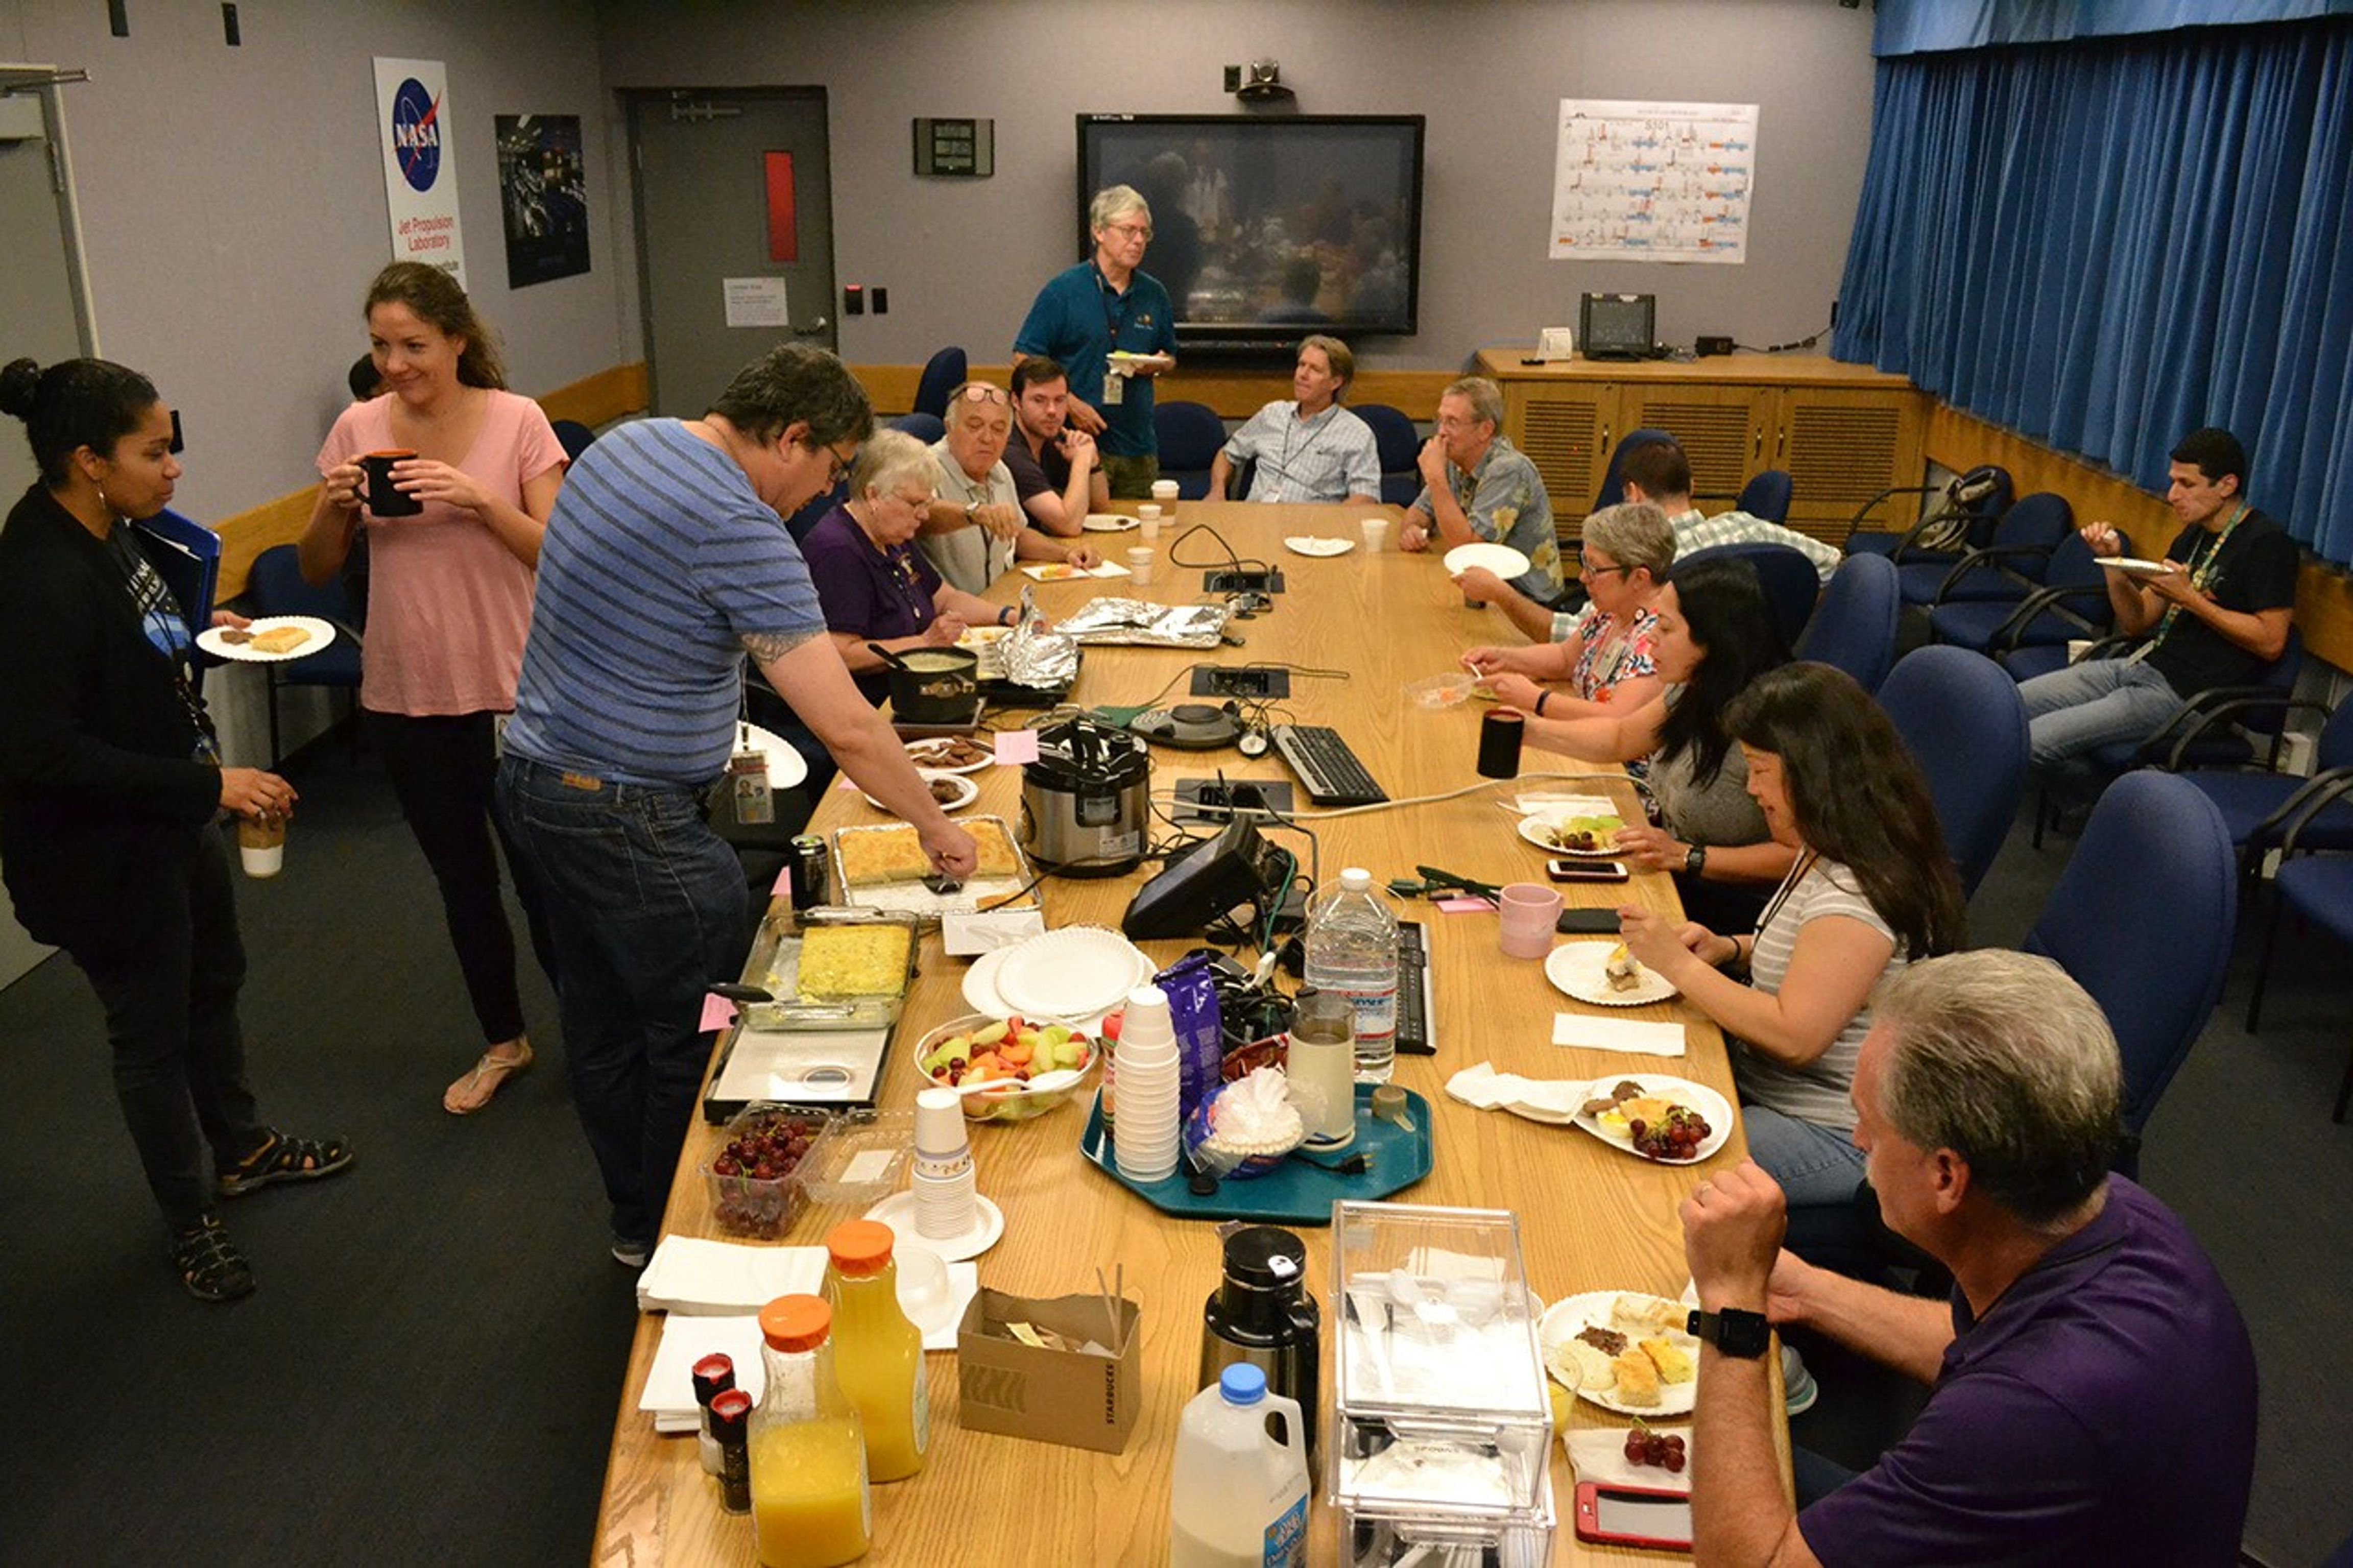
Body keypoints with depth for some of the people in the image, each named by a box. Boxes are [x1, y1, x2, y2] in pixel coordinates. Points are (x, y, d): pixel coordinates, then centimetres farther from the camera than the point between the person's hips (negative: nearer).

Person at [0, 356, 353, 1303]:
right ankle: (191, 1223, 31)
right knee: (153, 1031, 10)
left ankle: (240, 1150, 49)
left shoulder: (109, 534, -2)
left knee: (214, 982, 25)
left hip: (173, 820, 9)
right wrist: (207, 785, -28)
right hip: (103, 854, -9)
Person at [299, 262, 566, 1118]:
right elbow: (318, 570, 6)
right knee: (462, 882, 17)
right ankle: (502, 1041, 35)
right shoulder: (358, 430, 1)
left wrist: (480, 499, -25)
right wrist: (334, 507, -14)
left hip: (511, 688, -3)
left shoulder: (516, 421, -8)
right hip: (405, 696, 3)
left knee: (541, 876, 7)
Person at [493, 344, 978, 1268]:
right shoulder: (740, 530, -23)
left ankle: (634, 1223, 37)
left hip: (534, 775, 10)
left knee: (603, 1025, 21)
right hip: (624, 819, -10)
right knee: (696, 1043, 7)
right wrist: (935, 827, -13)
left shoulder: (624, 444, 5)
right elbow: (844, 727, -26)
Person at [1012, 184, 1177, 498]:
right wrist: (1071, 404, -15)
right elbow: (1025, 360, -5)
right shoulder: (1063, 291, -2)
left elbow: (1170, 359, 25)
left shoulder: (1154, 295, 12)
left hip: (1139, 448, 5)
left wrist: (1156, 364, 0)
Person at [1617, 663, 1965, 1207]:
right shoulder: (1826, 855, 6)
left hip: (1835, 1138, -10)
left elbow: (1794, 1036, -28)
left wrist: (1679, 964, -20)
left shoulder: (1859, 892, -26)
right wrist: (1730, 949, 5)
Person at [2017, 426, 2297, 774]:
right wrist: (2112, 561, 2)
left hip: (2184, 694, -9)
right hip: (2139, 665, 9)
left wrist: (2188, 598, -17)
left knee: (2030, 742, -22)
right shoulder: (2194, 536, 17)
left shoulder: (2267, 543, -9)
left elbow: (2271, 641, -16)